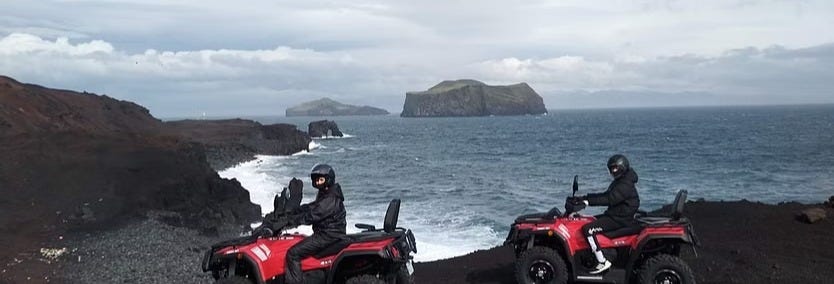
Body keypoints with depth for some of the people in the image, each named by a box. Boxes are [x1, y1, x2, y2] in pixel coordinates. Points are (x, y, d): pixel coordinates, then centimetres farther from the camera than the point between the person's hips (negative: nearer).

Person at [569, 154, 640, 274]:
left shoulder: (626, 185, -17)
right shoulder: (618, 182, 17)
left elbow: (609, 199, -28)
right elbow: (605, 195, 16)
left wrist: (587, 201, -32)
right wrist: (584, 198, 5)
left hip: (620, 219, -11)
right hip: (614, 215, 11)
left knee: (588, 229, -23)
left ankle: (603, 262, -22)